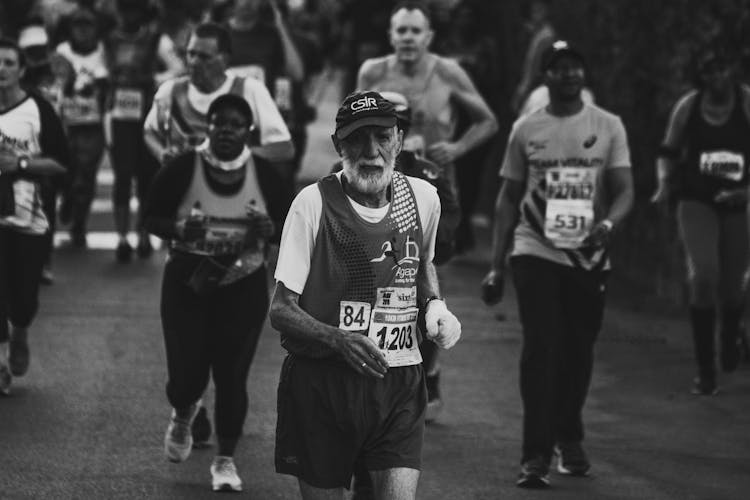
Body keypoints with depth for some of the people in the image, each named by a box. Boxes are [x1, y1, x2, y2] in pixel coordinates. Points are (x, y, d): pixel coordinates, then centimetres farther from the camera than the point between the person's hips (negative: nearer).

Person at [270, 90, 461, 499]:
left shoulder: (422, 197, 3)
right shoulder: (314, 203, -10)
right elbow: (280, 309, -10)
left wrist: (435, 305, 7)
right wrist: (339, 340, -26)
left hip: (398, 385, 3)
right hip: (321, 385, -3)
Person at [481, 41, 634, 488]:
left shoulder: (608, 127, 2)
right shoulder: (526, 130, 4)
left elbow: (624, 190, -3)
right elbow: (509, 198, 8)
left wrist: (608, 223, -26)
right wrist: (496, 266, 4)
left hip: (589, 257, 1)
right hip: (537, 253, -1)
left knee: (579, 353, 9)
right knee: (541, 350, -11)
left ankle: (569, 439, 31)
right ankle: (536, 455, -11)